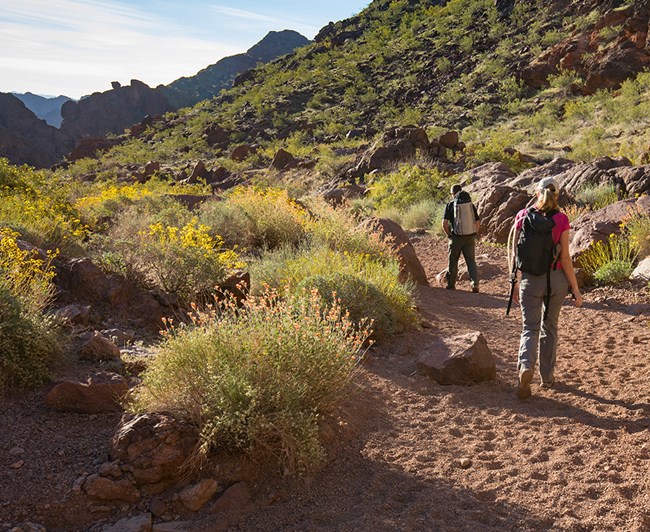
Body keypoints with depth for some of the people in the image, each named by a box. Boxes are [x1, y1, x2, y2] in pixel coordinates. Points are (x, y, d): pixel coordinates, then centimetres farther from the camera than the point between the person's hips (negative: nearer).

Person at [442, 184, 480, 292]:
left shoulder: (450, 205, -4)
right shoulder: (471, 204, 4)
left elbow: (444, 223, -9)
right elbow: (477, 223, 4)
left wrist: (449, 235, 4)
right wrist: (474, 235, 14)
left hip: (456, 238, -2)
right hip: (470, 238, 2)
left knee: (452, 262, 11)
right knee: (471, 261, 8)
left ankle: (451, 285, 21)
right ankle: (475, 284, -4)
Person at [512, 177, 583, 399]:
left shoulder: (522, 216, -3)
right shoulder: (561, 220, -6)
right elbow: (565, 258, -7)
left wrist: (515, 284, 9)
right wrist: (575, 288, 0)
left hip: (530, 279, 0)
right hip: (556, 279, 0)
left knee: (530, 328, 6)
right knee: (549, 326, 17)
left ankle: (525, 367, -21)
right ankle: (547, 376, 25)